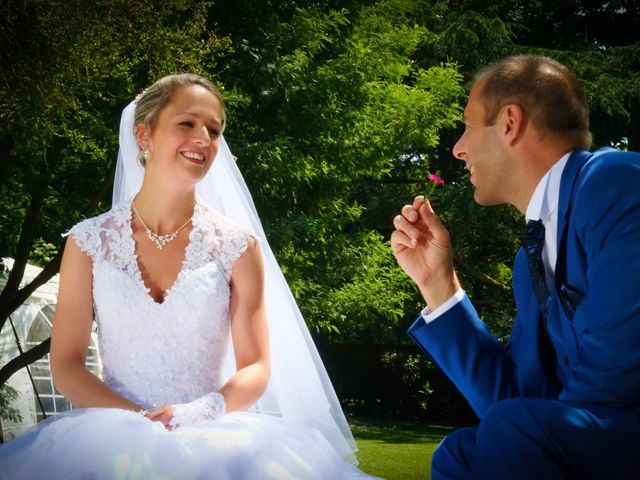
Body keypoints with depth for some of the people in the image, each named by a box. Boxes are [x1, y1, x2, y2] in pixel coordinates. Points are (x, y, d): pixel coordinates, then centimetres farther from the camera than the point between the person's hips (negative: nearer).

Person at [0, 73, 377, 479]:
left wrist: (200, 412, -16)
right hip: (117, 438, 0)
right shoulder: (90, 242, 5)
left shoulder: (237, 245, 4)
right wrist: (137, 419, -12)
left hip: (212, 440, 0)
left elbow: (256, 368, 3)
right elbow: (66, 363, 4)